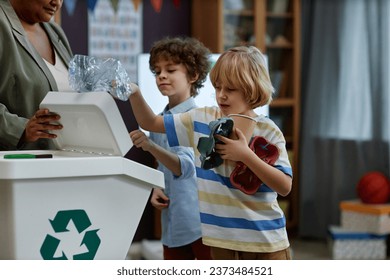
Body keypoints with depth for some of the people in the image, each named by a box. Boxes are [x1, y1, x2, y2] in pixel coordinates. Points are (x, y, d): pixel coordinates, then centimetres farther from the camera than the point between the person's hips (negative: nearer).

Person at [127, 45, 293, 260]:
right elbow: (150, 123, 5)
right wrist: (134, 93, -13)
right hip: (222, 238, 3)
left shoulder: (267, 131, -8)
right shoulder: (201, 120, 1)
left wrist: (246, 155, -23)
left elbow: (285, 187, -14)